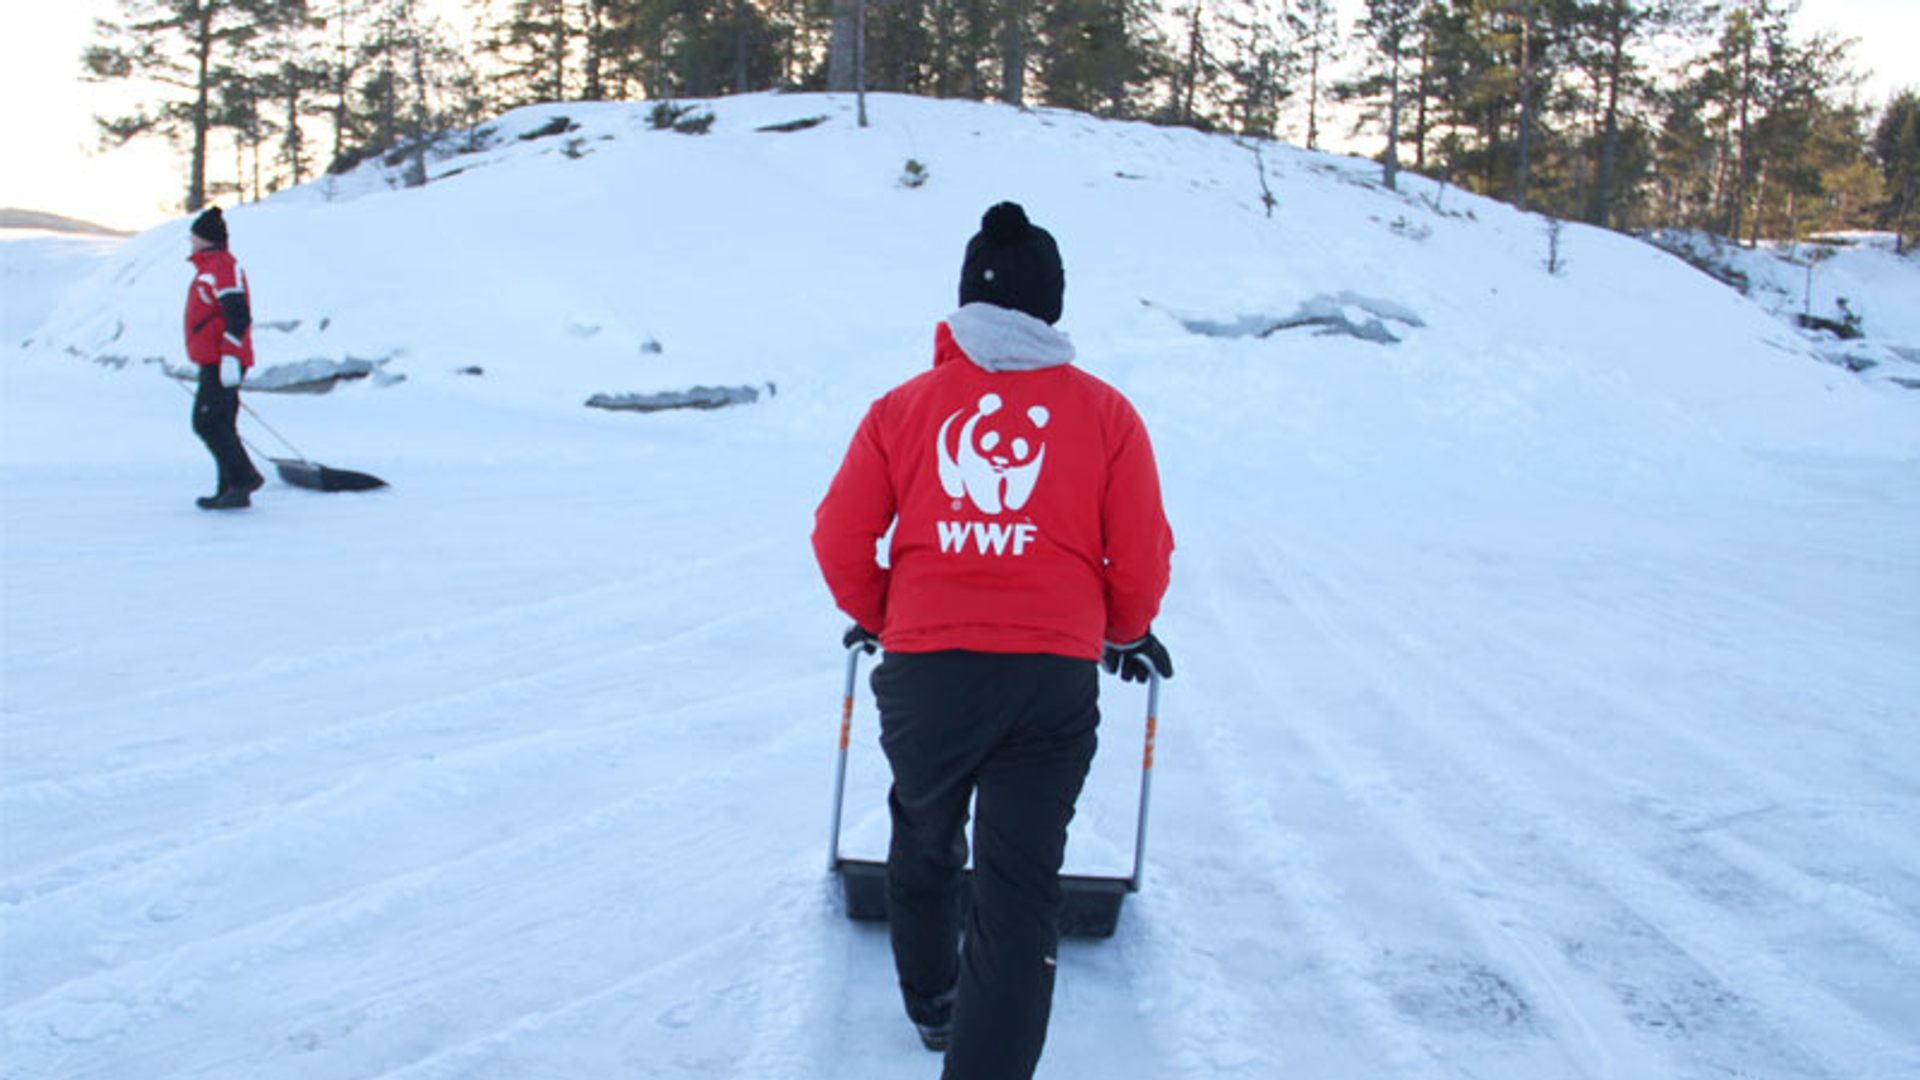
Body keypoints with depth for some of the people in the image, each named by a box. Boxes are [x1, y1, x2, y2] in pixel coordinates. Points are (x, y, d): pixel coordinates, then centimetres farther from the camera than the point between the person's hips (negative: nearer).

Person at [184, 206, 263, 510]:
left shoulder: (223, 266, -10)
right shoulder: (210, 267, 23)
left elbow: (238, 314, -21)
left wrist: (229, 357, -27)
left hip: (221, 364, -11)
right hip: (216, 363, 11)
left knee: (208, 422, -15)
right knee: (219, 425, 9)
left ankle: (244, 478, -15)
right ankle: (231, 491, 10)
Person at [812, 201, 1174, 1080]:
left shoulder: (904, 406, 3)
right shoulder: (1104, 412, 1)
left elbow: (840, 538, 3)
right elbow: (1143, 560, 2)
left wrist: (877, 619, 23)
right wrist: (1126, 636, 22)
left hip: (924, 669, 2)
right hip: (1056, 678, -1)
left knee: (923, 848, 27)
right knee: (1021, 889, 2)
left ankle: (932, 1003, 48)